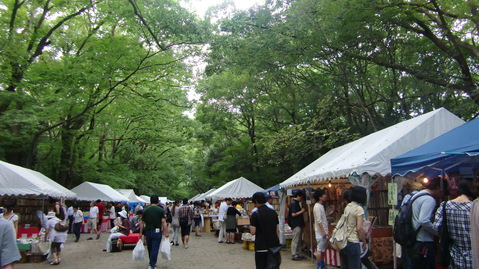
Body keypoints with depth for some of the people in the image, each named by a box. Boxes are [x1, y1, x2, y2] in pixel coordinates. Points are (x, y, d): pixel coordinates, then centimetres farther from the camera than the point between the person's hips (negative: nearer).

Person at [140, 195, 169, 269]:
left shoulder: (146, 210, 2)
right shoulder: (161, 210, -7)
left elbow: (142, 223, 3)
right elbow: (163, 222, -13)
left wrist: (141, 233, 11)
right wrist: (166, 232, -8)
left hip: (148, 231, 4)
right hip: (157, 231, -3)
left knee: (149, 248, 18)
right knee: (155, 248, 1)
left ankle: (151, 262, 34)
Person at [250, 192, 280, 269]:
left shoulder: (255, 214, -13)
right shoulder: (273, 212, 4)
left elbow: (253, 232, -14)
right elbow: (277, 230, 8)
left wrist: (251, 224, 4)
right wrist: (277, 242, 16)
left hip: (261, 247, -5)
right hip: (274, 245, 5)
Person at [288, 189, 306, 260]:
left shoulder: (296, 203, 16)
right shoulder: (293, 203, -15)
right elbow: (293, 214, -21)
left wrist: (302, 211, 10)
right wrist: (301, 211, -12)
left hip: (299, 224, 10)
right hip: (296, 224, -10)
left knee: (299, 240, 14)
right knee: (295, 240, -4)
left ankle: (297, 254, 21)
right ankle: (294, 255, 2)